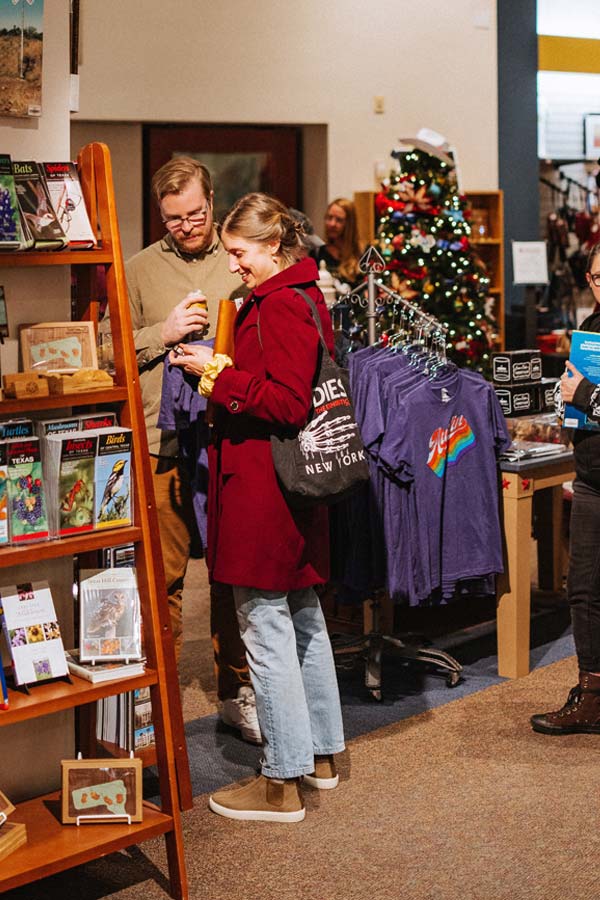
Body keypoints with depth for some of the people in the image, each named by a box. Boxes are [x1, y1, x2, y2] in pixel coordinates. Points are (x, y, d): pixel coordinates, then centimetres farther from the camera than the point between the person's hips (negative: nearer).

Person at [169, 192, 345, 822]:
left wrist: (219, 375, -17)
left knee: (265, 624, -4)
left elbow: (288, 402, -22)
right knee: (303, 617, 17)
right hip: (294, 483, 11)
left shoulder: (280, 305, -16)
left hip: (263, 485, -11)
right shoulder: (302, 296, 15)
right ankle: (320, 753, 30)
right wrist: (222, 371, 12)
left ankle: (281, 783, 5)